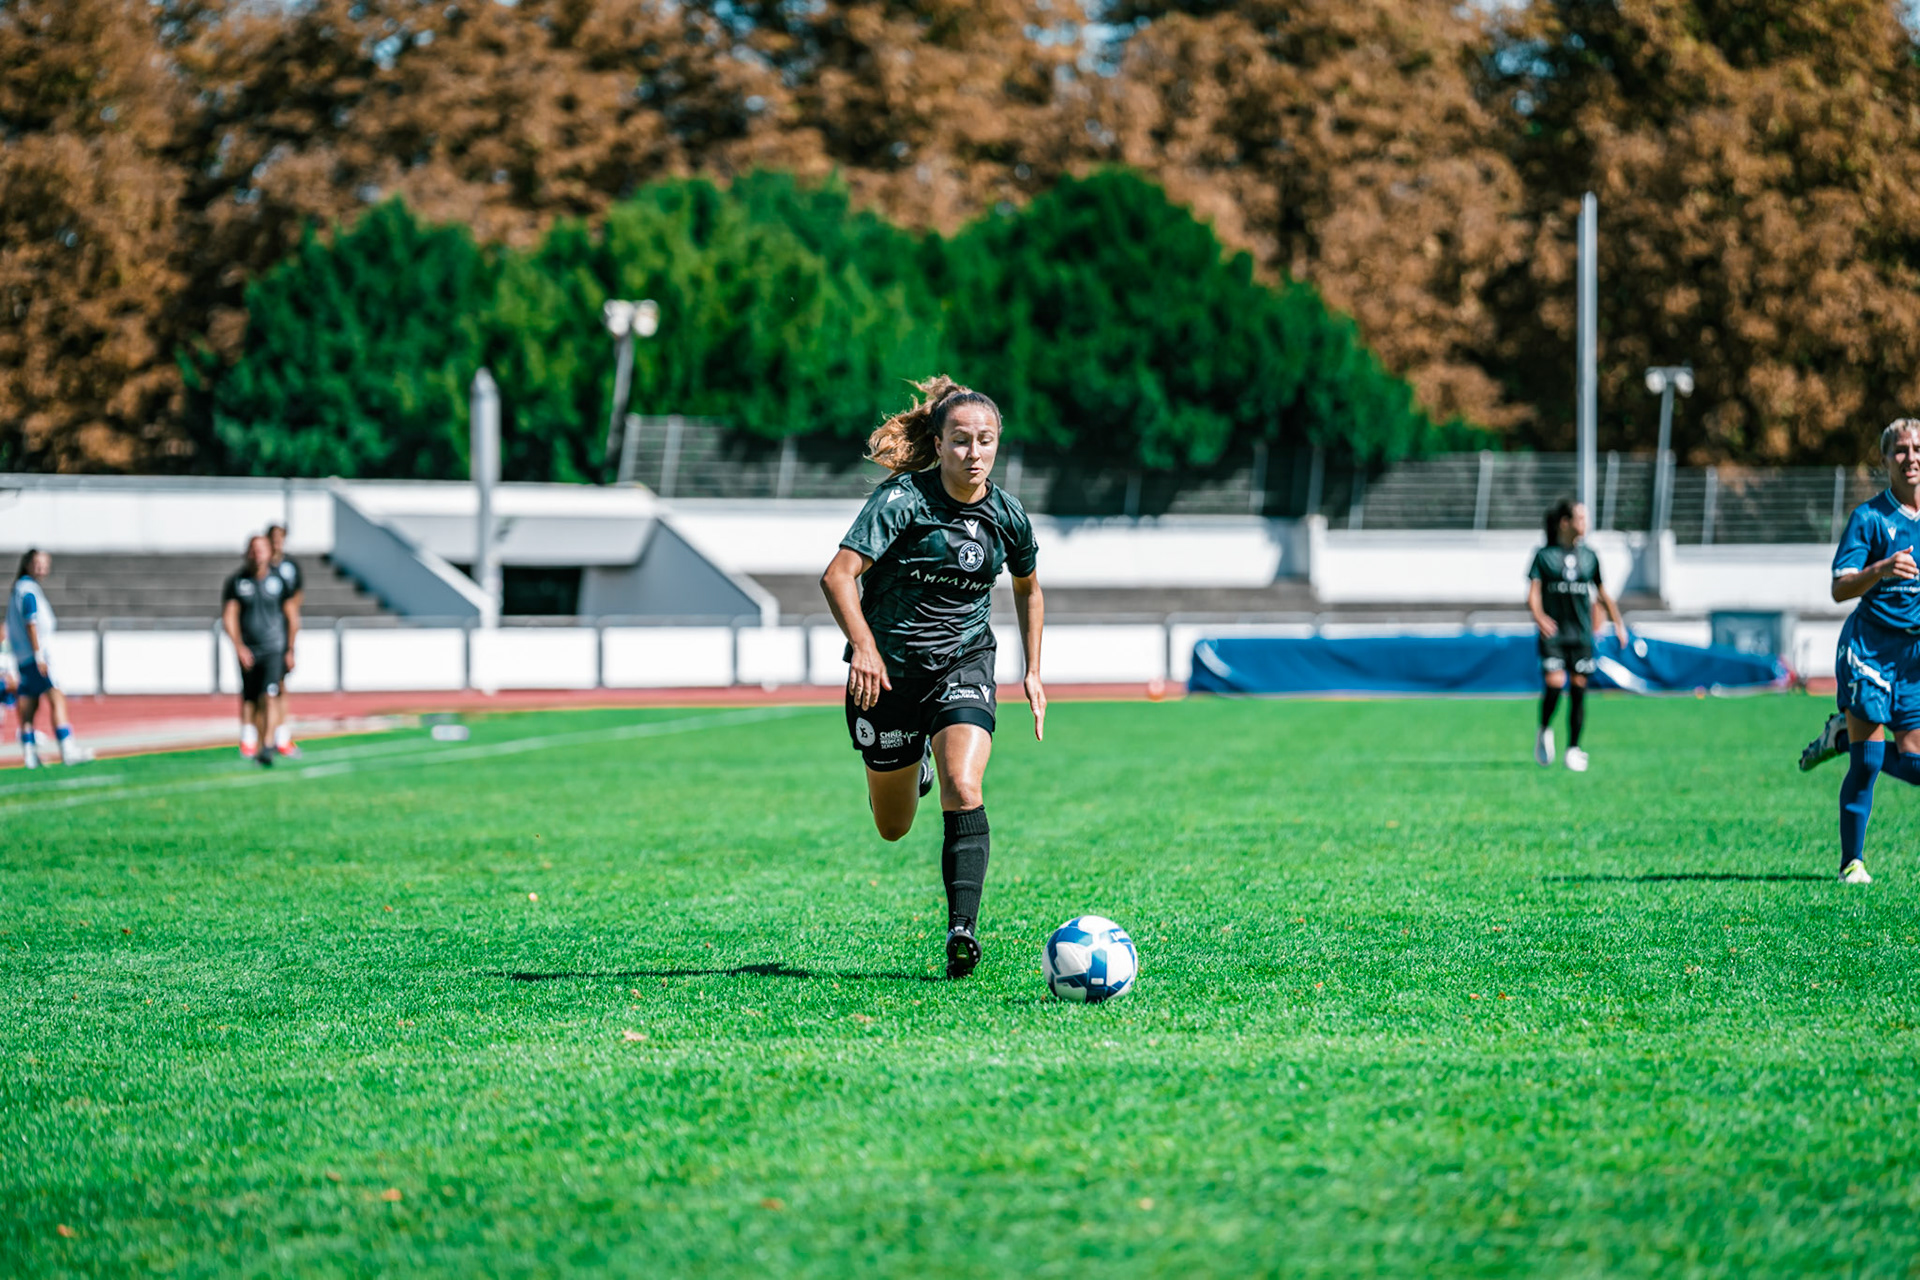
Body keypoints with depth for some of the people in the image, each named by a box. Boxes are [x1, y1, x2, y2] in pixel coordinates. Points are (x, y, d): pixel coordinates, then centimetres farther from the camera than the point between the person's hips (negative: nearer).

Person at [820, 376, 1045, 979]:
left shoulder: (1006, 516, -1)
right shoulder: (902, 501, -15)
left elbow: (1027, 589, 19)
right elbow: (838, 575, -24)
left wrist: (1033, 673, 14)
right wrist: (864, 648, -37)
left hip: (964, 663, 2)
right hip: (889, 671, -1)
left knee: (963, 790, -24)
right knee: (893, 827, 12)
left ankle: (962, 929, -27)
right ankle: (908, 766, 48)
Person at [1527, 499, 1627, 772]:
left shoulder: (1589, 556, 11)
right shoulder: (1545, 555, 1)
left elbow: (1602, 593, 21)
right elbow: (1533, 592, -7)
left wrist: (1618, 623, 15)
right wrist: (1539, 616, -26)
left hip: (1582, 634, 3)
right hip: (1553, 632, -3)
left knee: (1579, 688, 0)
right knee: (1554, 683, -17)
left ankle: (1574, 748, 9)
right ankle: (1545, 731, 11)